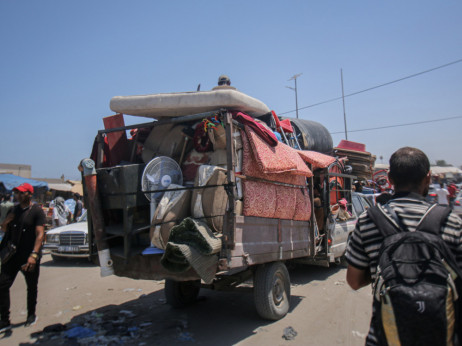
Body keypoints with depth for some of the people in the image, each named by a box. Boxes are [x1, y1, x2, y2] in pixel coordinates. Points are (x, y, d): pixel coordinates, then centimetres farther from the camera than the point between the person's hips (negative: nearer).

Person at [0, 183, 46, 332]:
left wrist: (34, 255, -27)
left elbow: (40, 234, -17)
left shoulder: (37, 211, -9)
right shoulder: (15, 209, 9)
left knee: (31, 287, 9)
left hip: (29, 257, -5)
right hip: (12, 255, 5)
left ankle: (31, 315, 28)